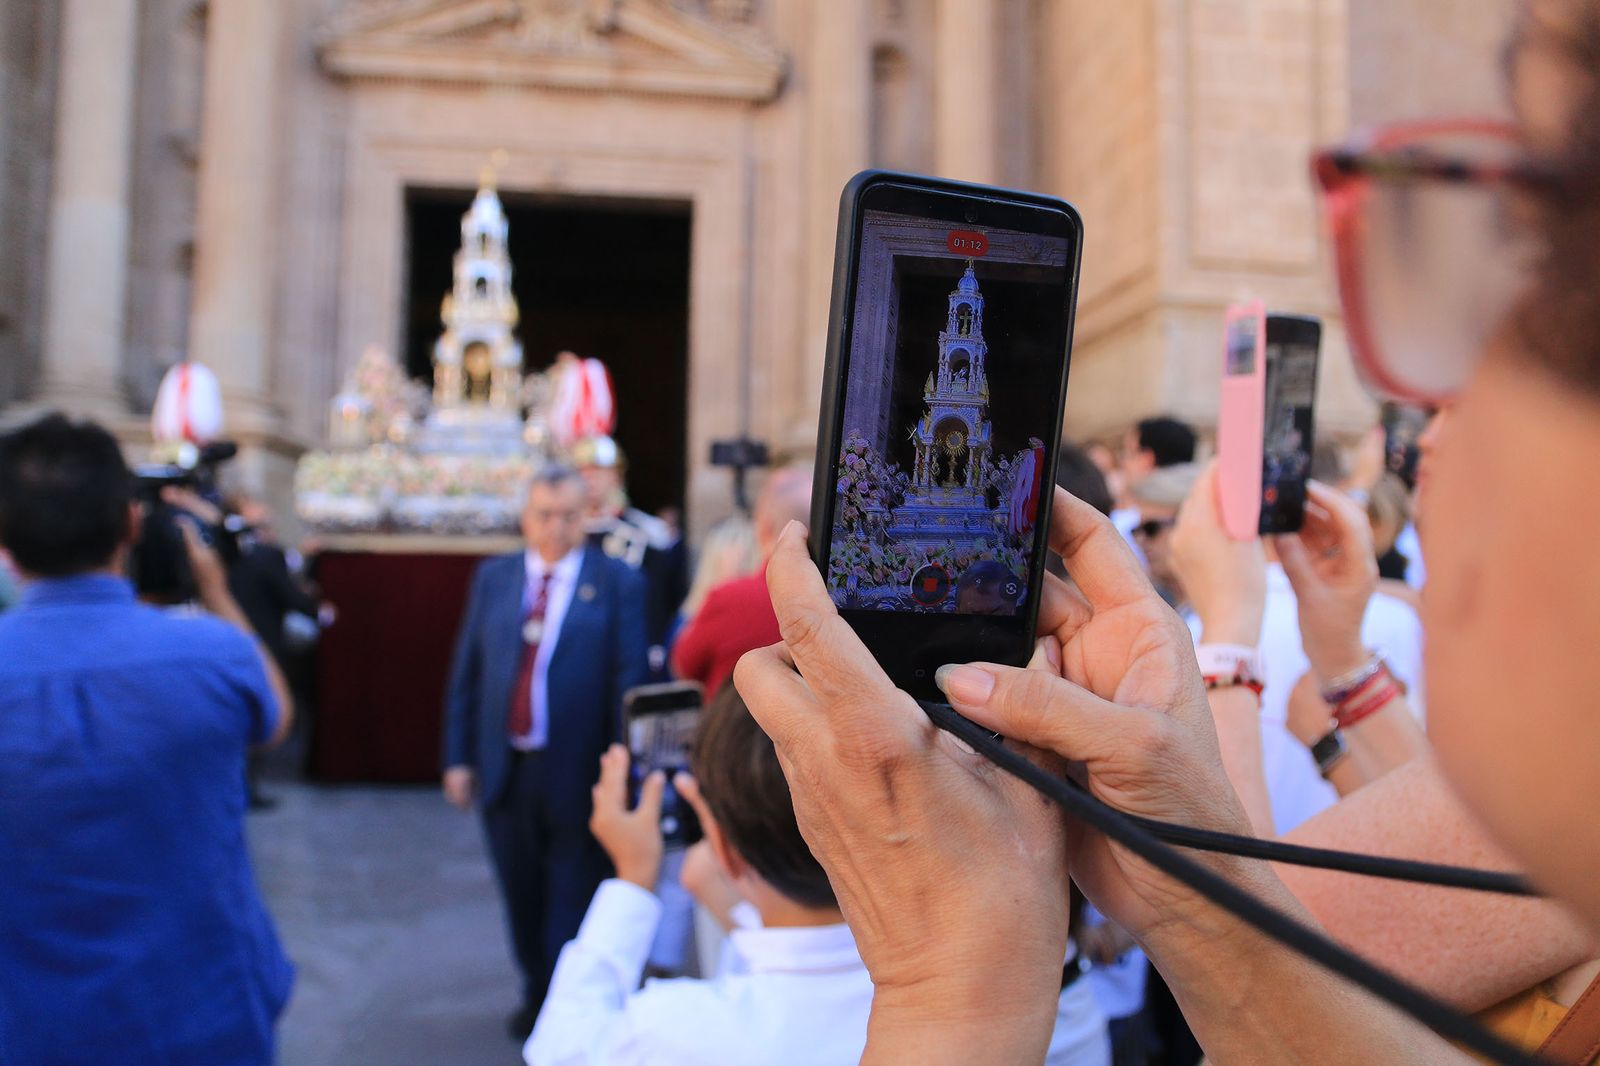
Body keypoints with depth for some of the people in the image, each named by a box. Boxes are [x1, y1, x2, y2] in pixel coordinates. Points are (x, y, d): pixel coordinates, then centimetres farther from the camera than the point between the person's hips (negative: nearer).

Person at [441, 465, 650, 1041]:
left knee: (572, 905, 7)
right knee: (522, 900, 18)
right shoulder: (492, 577, 6)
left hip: (578, 776, -4)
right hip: (505, 771, 4)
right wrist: (459, 757, 4)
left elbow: (629, 681, -9)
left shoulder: (617, 582, -6)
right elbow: (466, 673, 7)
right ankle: (536, 994, 39)